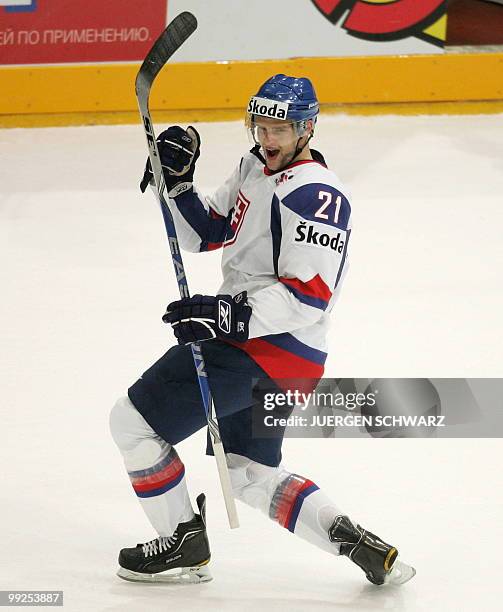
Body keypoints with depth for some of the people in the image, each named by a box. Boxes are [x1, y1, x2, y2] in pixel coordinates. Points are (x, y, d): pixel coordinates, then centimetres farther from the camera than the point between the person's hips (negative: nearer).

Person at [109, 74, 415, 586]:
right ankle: (357, 542, 12)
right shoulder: (256, 167, 13)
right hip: (244, 332, 11)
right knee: (251, 475, 20)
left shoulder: (316, 196, -18)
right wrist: (177, 180, 2)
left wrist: (230, 313, -31)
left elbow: (307, 297, -24)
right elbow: (203, 234, 18)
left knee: (133, 422, -5)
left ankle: (184, 546, 6)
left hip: (273, 348, -11)